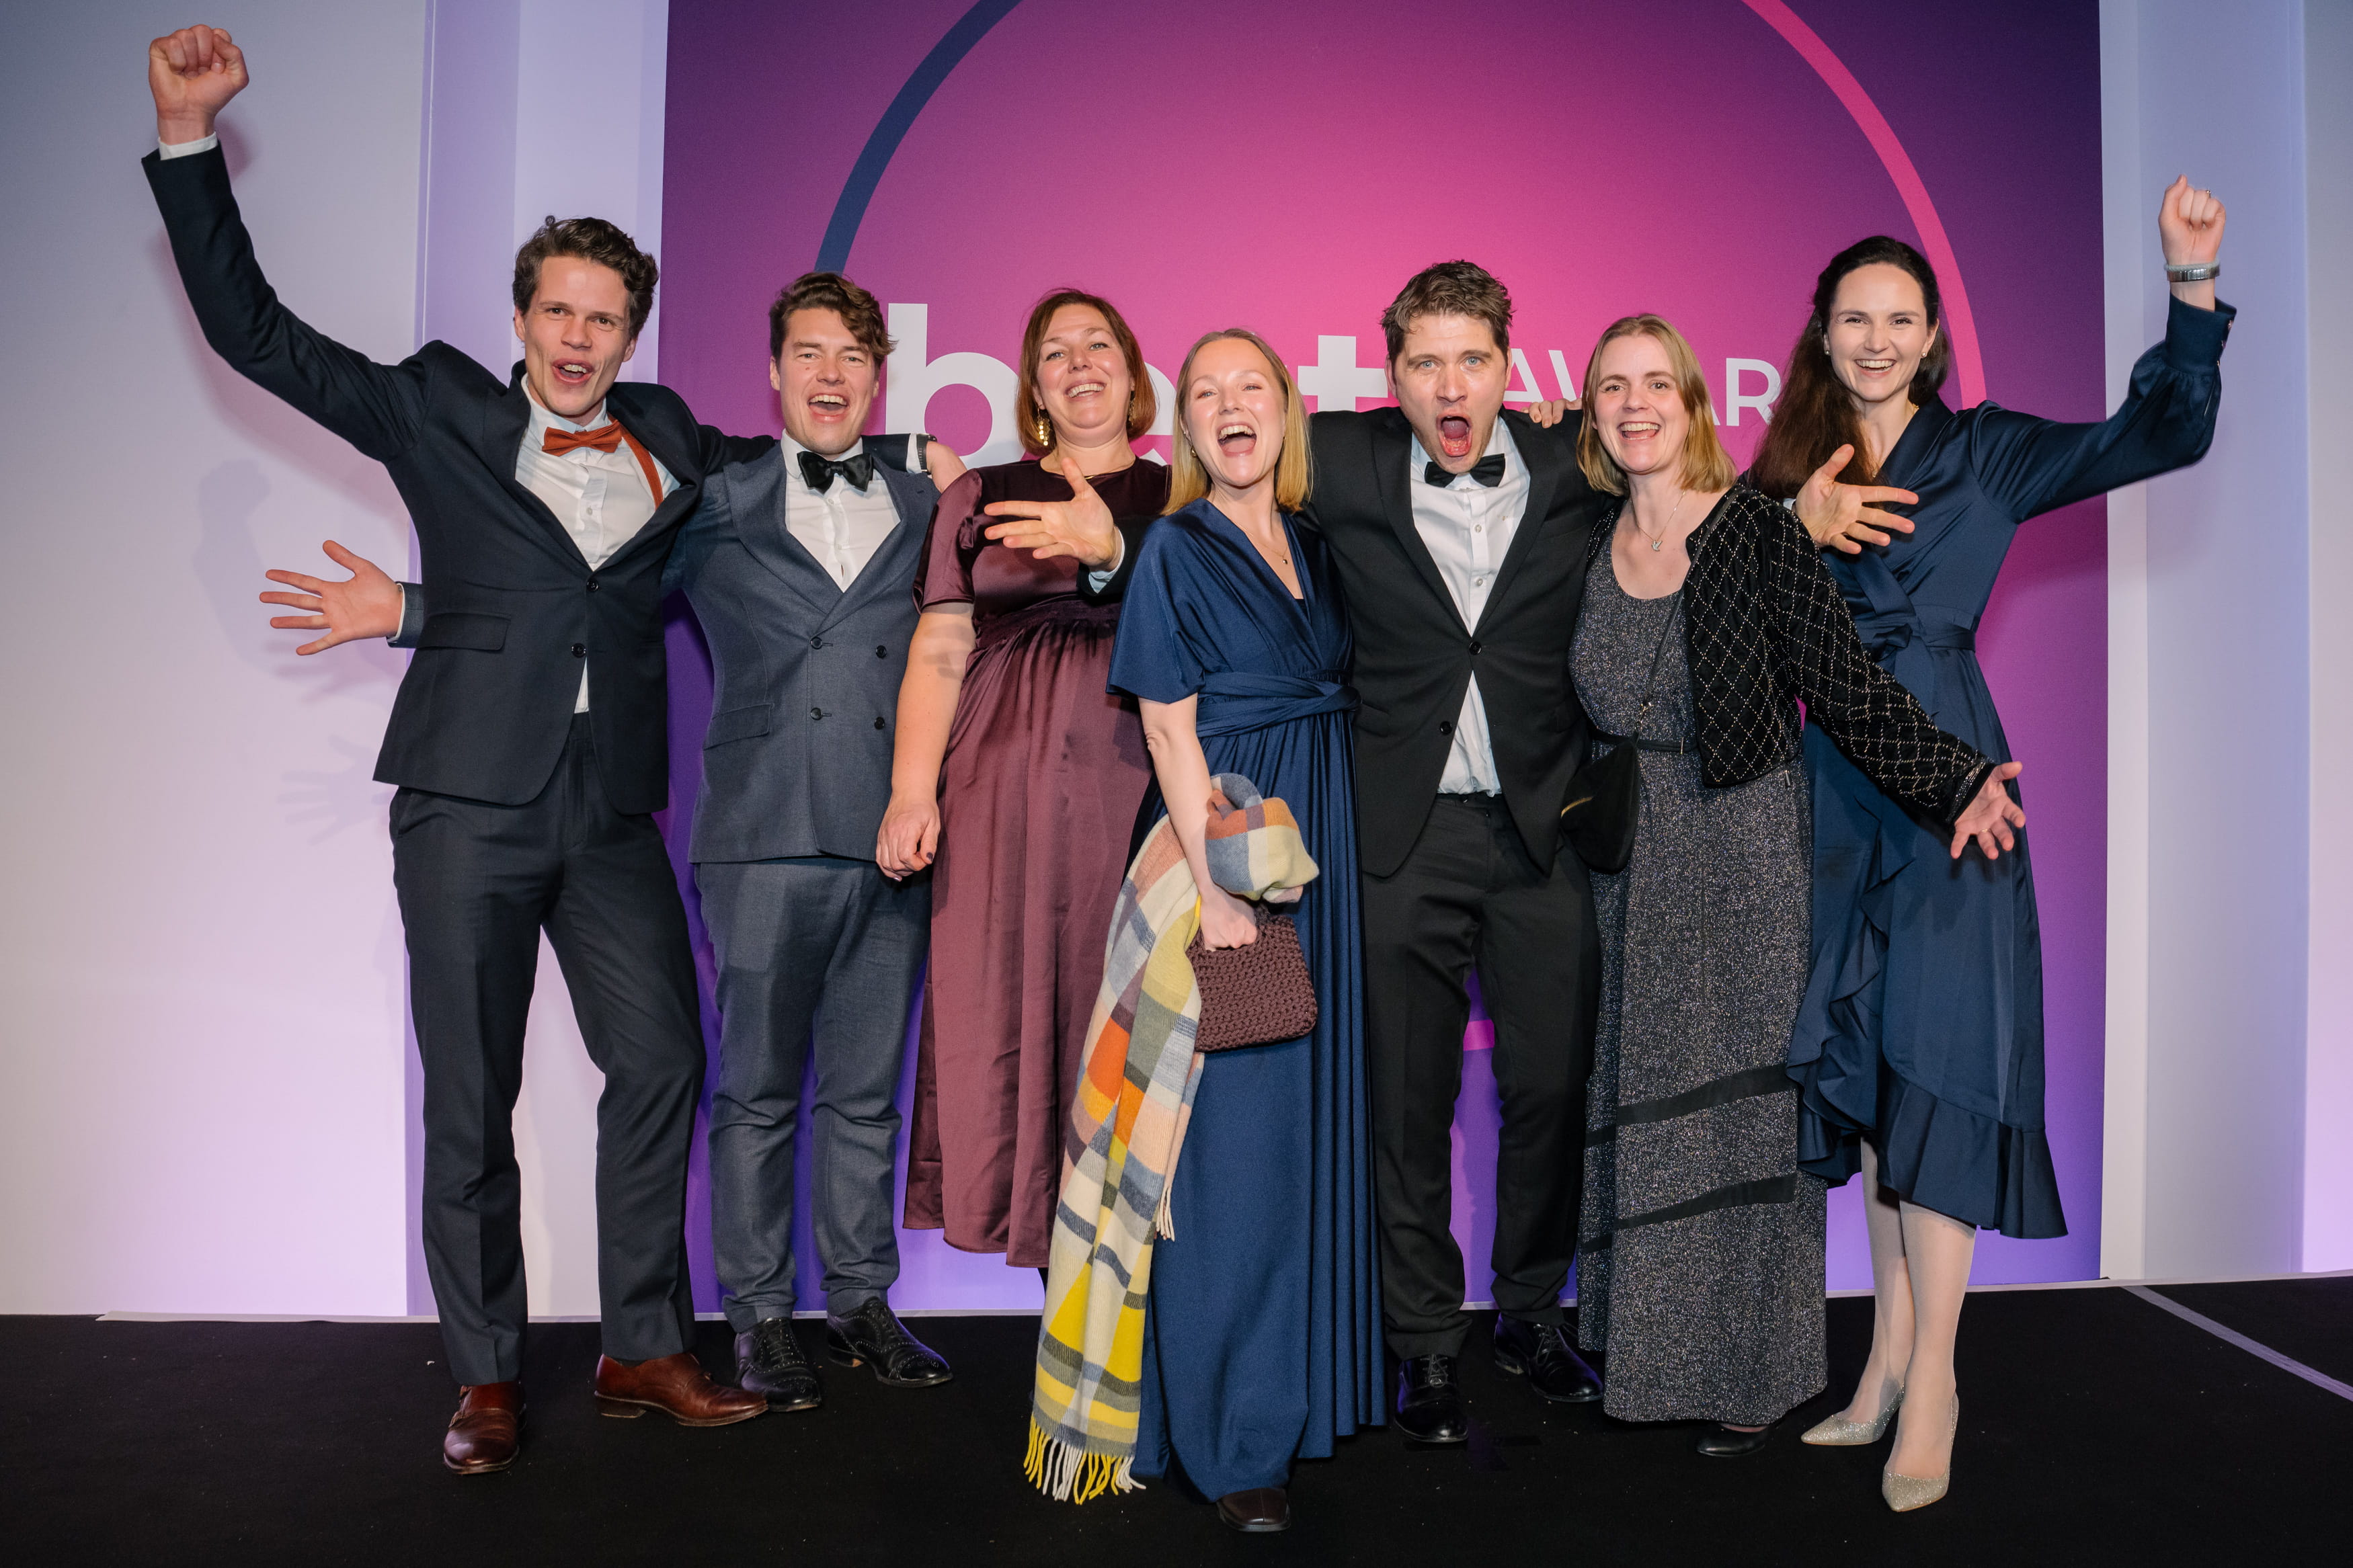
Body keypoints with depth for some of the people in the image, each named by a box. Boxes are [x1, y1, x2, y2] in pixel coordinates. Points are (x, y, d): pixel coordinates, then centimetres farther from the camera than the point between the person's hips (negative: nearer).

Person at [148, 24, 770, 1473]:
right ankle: (486, 1379, 17)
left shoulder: (666, 439, 13)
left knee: (661, 1064, 1)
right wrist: (189, 133, 0)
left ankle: (646, 1349, 16)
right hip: (471, 805, -2)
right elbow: (254, 331, 5)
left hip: (614, 810, 3)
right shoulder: (440, 413, 6)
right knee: (469, 1100, 3)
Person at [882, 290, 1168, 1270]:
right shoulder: (982, 497, 16)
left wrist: (1111, 548, -19)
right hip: (1003, 790, 1)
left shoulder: (1180, 499, 13)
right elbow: (938, 655, 10)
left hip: (1139, 786, -1)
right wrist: (911, 789, -1)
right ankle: (1055, 1263, 8)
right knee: (1000, 1010, -4)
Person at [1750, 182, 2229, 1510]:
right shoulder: (1790, 472, 12)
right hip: (1834, 790, 3)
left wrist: (2193, 282, -14)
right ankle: (1892, 1344, 18)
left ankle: (1931, 1374, 1)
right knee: (1862, 1055, 7)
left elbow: (2165, 436, -4)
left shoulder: (1985, 452, 5)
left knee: (1934, 1051, -7)